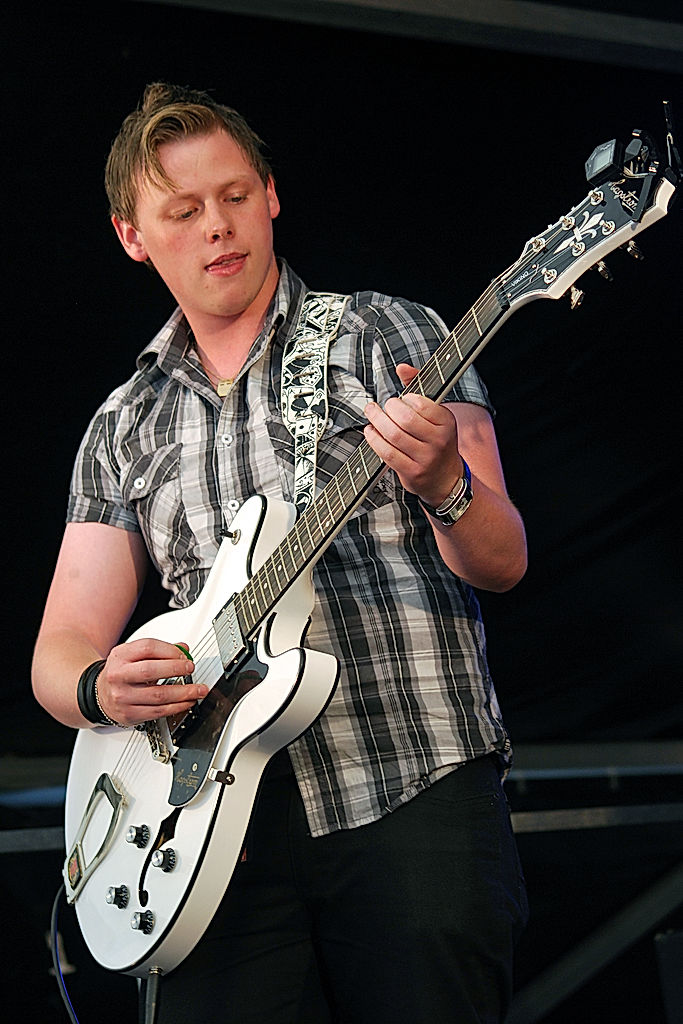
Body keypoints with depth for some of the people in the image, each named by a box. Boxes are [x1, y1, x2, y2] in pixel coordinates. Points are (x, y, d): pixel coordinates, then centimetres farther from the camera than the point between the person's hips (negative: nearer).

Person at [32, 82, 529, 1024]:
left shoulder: (386, 336, 5)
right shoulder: (124, 428, 15)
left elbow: (499, 564, -1)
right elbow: (60, 650, 13)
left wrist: (444, 484, -23)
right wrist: (101, 688, -11)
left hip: (415, 800, -2)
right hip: (231, 823, 3)